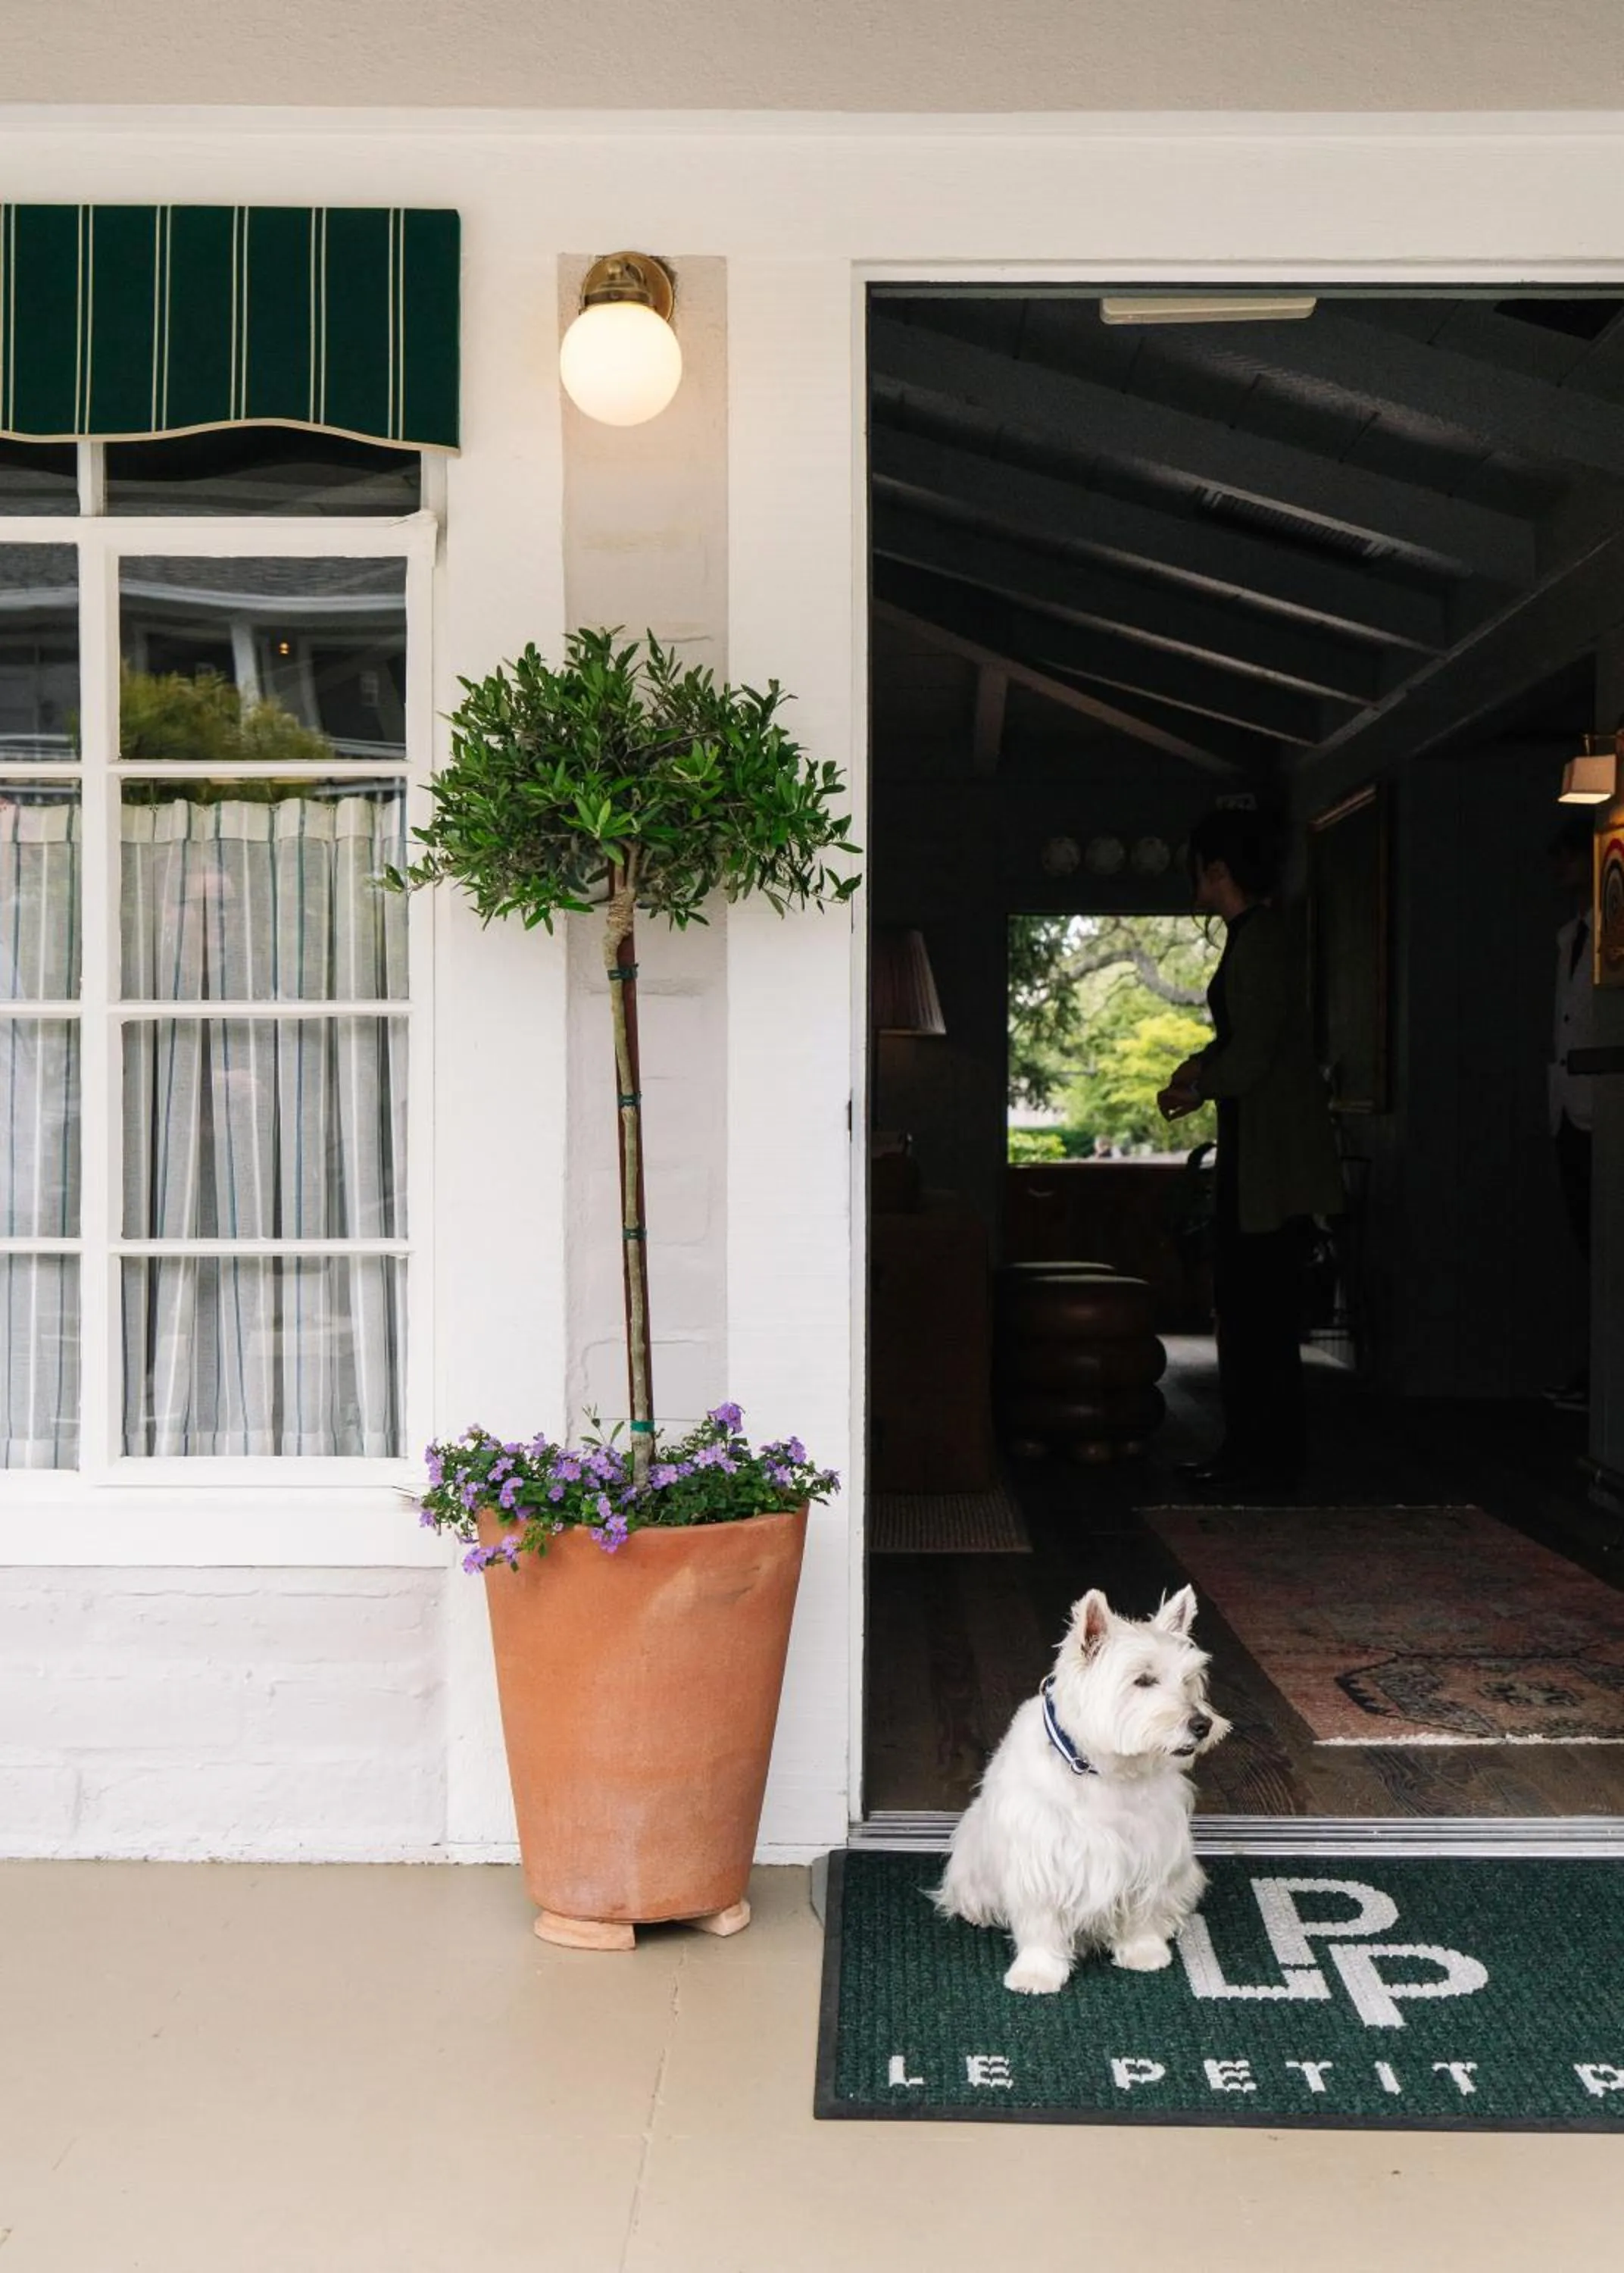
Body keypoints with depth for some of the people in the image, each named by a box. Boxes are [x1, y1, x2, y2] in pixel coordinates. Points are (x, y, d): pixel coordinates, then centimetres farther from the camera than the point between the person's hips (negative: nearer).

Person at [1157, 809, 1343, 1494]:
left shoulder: (1259, 942, -16)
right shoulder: (1252, 936, 15)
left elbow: (1252, 1054, -21)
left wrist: (1198, 1088, -5)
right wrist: (1199, 1066, 8)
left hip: (1271, 1151, -11)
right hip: (1254, 1149, 11)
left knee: (1260, 1306, -6)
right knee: (1241, 1299, 14)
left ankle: (1271, 1456, 1)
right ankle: (1248, 1446, 22)